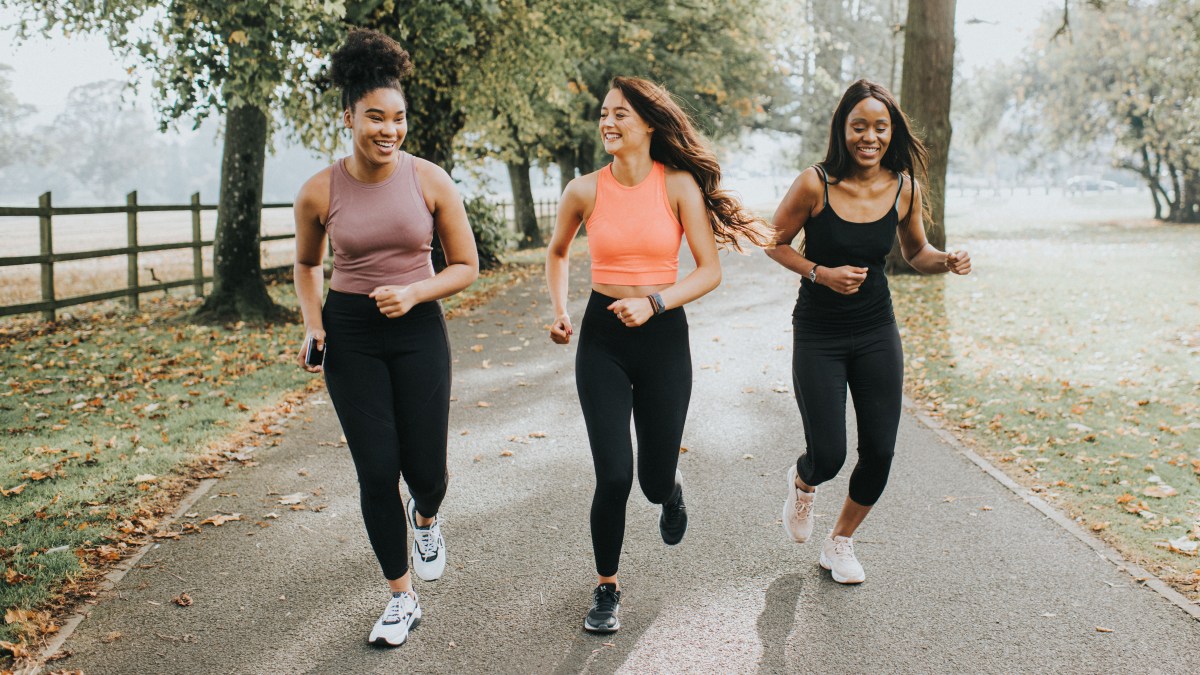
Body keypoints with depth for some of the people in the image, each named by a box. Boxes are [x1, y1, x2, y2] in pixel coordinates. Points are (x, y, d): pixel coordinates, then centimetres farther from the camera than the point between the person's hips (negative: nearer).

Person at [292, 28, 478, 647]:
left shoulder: (430, 181, -8)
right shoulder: (319, 193, -6)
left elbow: (465, 265, 0)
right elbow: (306, 264, 13)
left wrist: (413, 293, -16)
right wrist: (313, 326, -1)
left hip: (418, 330, 0)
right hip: (350, 335, 0)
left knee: (424, 470, 2)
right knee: (377, 471, 0)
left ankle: (425, 518, 43)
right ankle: (401, 600, 19)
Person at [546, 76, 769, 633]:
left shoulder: (680, 184, -7)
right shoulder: (584, 190, -3)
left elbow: (709, 271, -6)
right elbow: (557, 252, 17)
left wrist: (653, 303, -18)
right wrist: (558, 311, 4)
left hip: (663, 336, 0)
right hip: (602, 338, 0)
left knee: (655, 483, 7)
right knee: (613, 478, -8)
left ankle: (672, 487, 48)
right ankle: (606, 588, 16)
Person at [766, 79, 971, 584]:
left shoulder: (904, 188, -4)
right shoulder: (815, 184, -15)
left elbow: (916, 253, 10)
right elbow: (774, 243, -4)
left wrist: (947, 262, -12)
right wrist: (821, 273, -18)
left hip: (877, 334, 4)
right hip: (818, 337, -3)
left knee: (880, 452, 4)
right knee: (828, 457, -6)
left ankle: (840, 542, 30)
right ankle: (802, 484, 35)